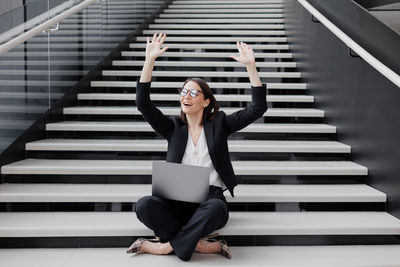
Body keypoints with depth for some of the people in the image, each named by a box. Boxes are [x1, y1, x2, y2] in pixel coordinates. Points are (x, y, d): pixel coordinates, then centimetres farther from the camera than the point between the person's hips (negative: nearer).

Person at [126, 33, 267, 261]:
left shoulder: (219, 124, 8)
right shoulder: (173, 127, 11)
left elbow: (258, 108, 1)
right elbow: (143, 103, -1)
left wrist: (251, 66, -7)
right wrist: (150, 60, -7)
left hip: (210, 197, -1)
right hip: (176, 199, 2)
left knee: (217, 208, -38)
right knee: (144, 205, -29)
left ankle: (165, 246, -22)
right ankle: (202, 244, -23)